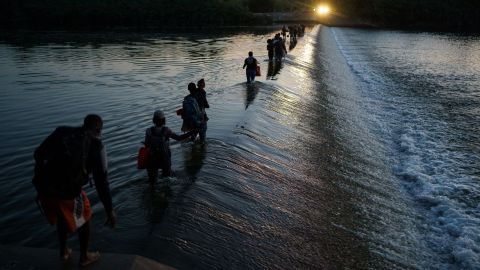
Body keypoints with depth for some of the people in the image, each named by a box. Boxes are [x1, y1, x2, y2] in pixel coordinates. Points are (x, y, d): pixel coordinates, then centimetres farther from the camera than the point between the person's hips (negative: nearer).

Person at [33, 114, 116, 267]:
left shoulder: (62, 131, 8)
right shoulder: (96, 145, -1)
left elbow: (39, 154, 6)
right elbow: (101, 181, -4)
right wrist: (110, 211, 2)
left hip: (44, 187, 4)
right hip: (68, 192, -4)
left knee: (62, 215, 34)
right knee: (84, 217, 26)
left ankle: (64, 252, 50)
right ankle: (84, 257, 42)